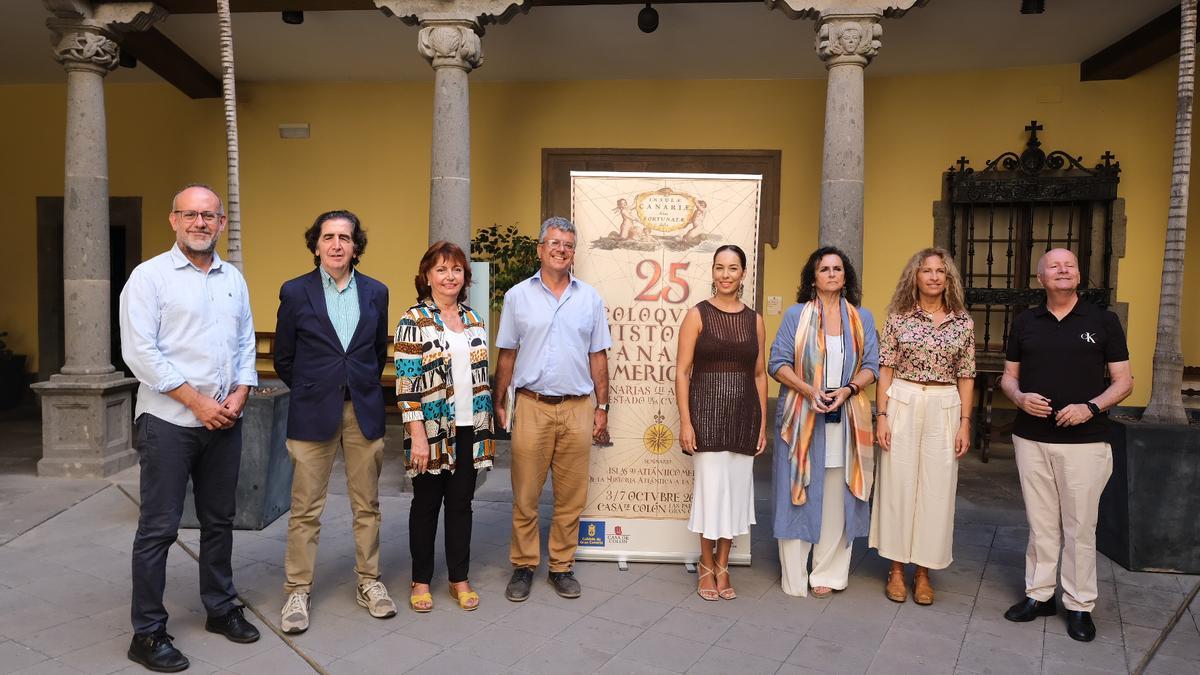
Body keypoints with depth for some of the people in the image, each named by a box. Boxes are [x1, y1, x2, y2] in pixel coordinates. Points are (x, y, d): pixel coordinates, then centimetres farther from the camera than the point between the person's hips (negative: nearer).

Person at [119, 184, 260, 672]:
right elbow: (140, 352, -12)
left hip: (225, 423, 5)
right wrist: (197, 401, -14)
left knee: (219, 521, 15)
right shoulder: (150, 276, -5)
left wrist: (239, 394, -3)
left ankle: (221, 609, 29)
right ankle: (147, 633, 14)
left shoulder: (233, 279, 11)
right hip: (169, 421, -5)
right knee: (158, 528, 1)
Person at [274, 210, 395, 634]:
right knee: (306, 509, 3)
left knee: (367, 505, 9)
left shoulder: (376, 292, 6)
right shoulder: (295, 292, 0)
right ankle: (297, 591, 16)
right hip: (312, 413, -2)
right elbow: (283, 358, 7)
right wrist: (311, 391, 11)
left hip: (364, 411, 2)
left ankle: (369, 583, 22)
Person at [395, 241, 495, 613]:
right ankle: (421, 580, 24)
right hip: (432, 430, -4)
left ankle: (460, 579, 24)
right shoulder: (414, 320, -7)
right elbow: (406, 381, -12)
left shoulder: (474, 319, 9)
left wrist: (486, 426, 12)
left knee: (461, 503, 12)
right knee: (426, 504, 9)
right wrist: (417, 435, -16)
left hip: (470, 429, 4)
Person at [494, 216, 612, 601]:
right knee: (525, 494, 4)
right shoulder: (518, 296, 5)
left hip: (577, 408, 1)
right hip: (532, 407, -1)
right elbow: (507, 355, 7)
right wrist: (499, 404, 4)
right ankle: (523, 566, 18)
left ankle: (562, 566, 21)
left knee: (571, 496, 7)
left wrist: (602, 407, 5)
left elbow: (598, 356, 9)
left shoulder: (590, 298, 7)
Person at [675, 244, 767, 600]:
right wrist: (685, 421, -11)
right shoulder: (697, 315, -2)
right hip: (707, 411, -3)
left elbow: (760, 374, 11)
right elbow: (682, 371, -5)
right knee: (710, 487, 0)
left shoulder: (754, 320, 8)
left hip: (743, 414, 3)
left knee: (736, 488, 8)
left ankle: (722, 566, 24)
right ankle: (706, 566, 19)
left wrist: (763, 423, 7)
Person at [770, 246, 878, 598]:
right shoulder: (796, 315, 2)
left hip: (845, 420, 2)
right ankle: (794, 578, 13)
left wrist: (848, 390, -12)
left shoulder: (862, 318, 9)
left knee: (836, 497, 5)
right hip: (801, 417, -2)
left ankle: (828, 575, 18)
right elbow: (778, 363, -2)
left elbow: (871, 366, 7)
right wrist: (809, 390, -16)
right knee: (798, 494, 2)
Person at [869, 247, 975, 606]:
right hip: (902, 405, -1)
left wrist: (965, 422, 1)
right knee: (897, 484, 3)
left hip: (944, 409, 1)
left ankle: (924, 572, 18)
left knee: (937, 489, 4)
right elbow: (885, 369, 0)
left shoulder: (963, 321, 4)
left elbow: (966, 376, 6)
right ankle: (896, 570, 16)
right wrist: (882, 415, -6)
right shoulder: (898, 317, 0)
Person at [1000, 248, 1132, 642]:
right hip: (1031, 438, 2)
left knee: (1079, 526, 4)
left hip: (1084, 441, -2)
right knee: (1040, 523, 10)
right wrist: (1019, 397, -9)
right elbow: (1009, 376, 13)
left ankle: (1079, 605, 16)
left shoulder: (1103, 321, 2)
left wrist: (1091, 407, -15)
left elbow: (1123, 381, 2)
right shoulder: (1025, 323, 8)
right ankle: (1039, 594, 22)